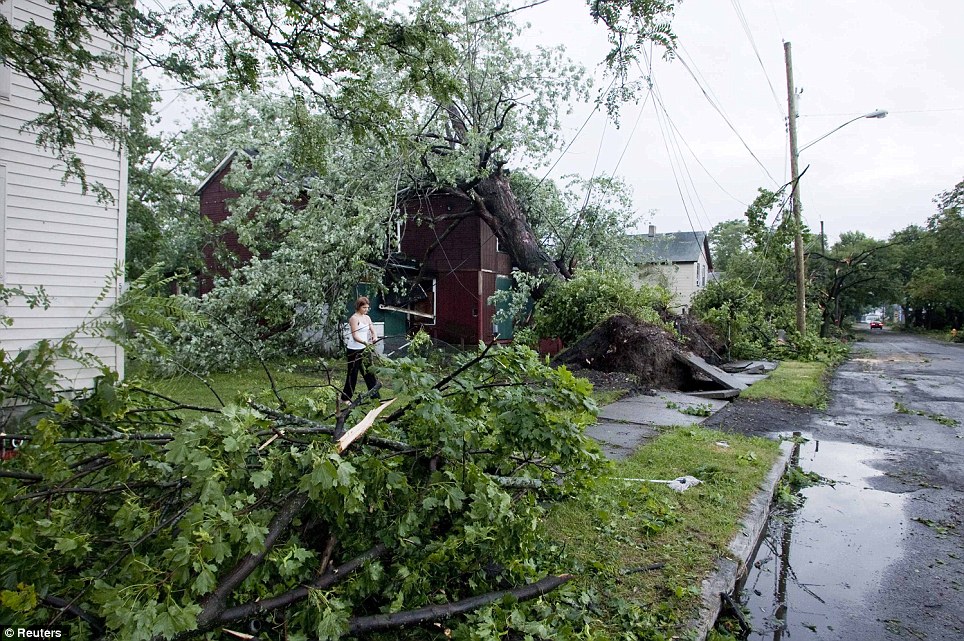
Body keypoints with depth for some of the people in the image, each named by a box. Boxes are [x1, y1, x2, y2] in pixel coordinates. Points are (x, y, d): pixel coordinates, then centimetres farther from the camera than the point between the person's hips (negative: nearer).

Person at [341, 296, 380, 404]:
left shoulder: (367, 318, 9)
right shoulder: (354, 318, -14)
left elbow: (373, 331, 5)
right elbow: (355, 336, -21)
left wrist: (375, 337, -18)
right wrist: (365, 342, -36)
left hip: (365, 349, 7)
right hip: (354, 350, -7)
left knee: (369, 372, 8)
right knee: (352, 374, 3)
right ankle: (345, 398, 17)